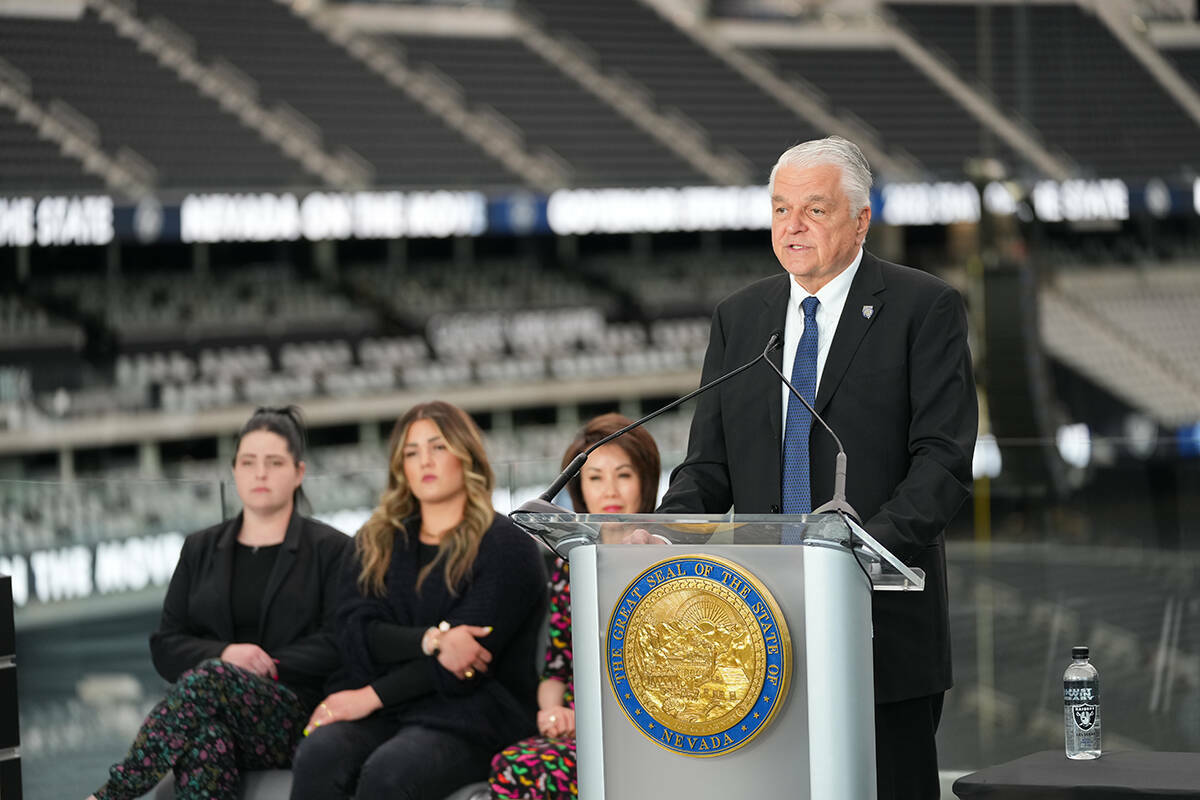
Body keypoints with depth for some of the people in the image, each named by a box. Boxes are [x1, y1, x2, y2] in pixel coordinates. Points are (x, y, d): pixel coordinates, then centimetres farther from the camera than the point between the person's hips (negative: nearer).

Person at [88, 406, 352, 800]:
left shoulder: (331, 550, 9)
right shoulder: (200, 549, 20)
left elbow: (339, 643, -2)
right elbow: (166, 648, 13)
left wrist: (268, 665, -12)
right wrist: (225, 654, -8)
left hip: (294, 718, -2)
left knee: (210, 678, -34)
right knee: (205, 739, -37)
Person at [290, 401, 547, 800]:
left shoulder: (506, 546, 3)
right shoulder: (378, 542, 19)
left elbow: (469, 652, -7)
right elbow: (355, 634, 5)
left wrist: (372, 696, -11)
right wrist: (429, 639, -15)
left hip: (470, 713, -4)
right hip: (381, 711, 4)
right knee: (317, 756, -30)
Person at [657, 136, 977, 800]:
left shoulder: (924, 309, 0)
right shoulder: (738, 317, 15)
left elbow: (943, 459, -8)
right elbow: (709, 464, 13)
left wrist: (871, 544, -24)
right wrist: (664, 532, -8)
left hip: (885, 623, -4)